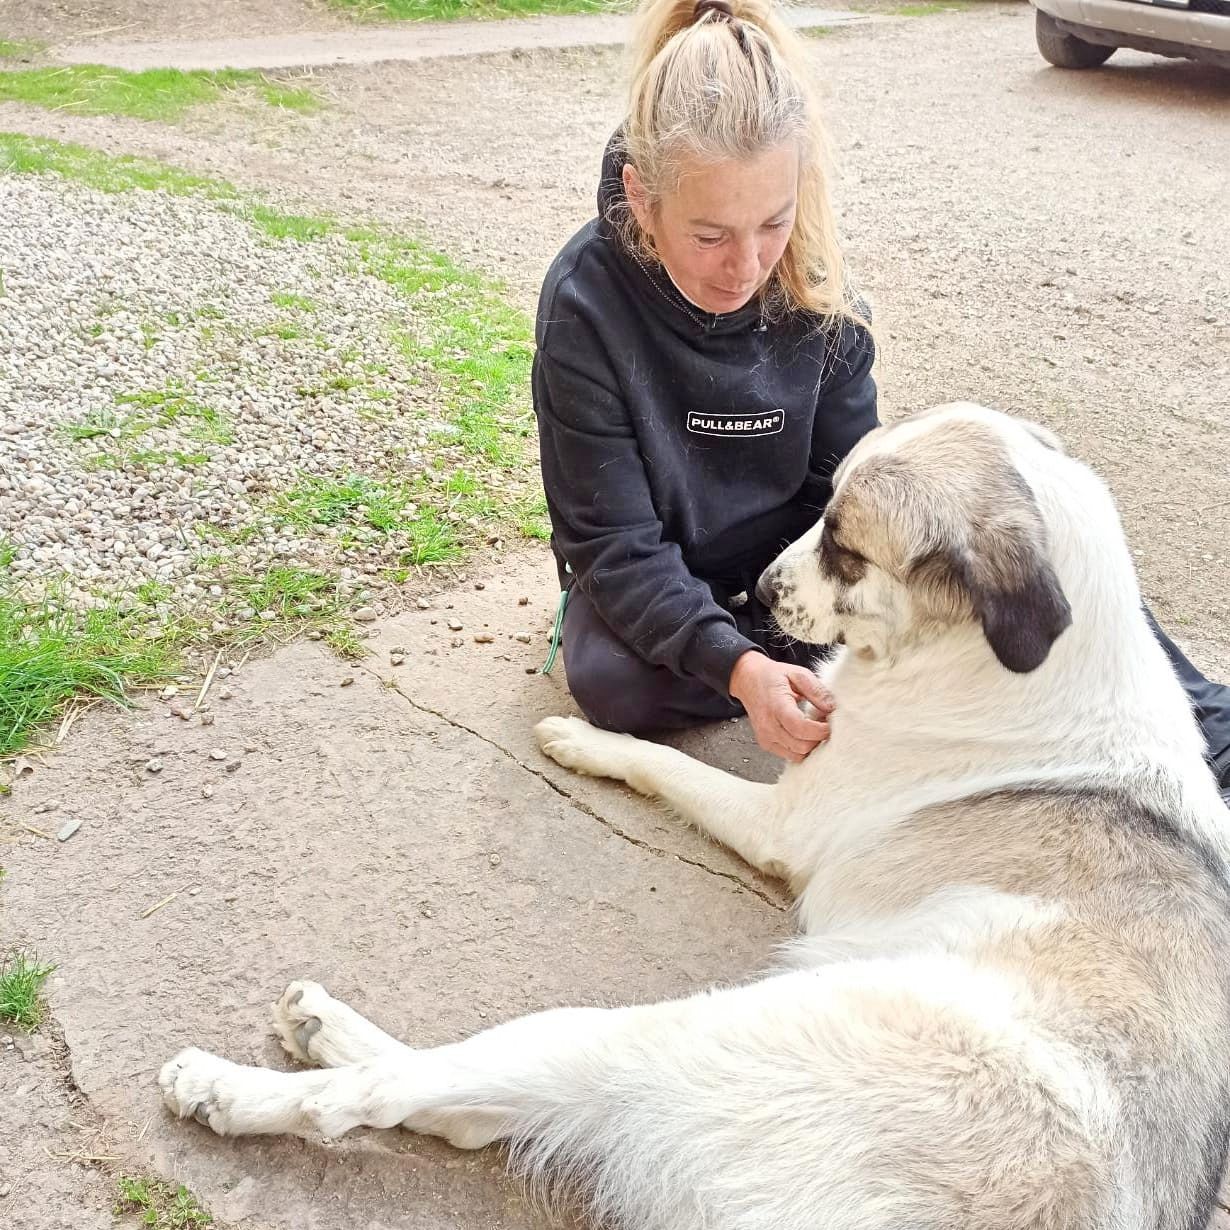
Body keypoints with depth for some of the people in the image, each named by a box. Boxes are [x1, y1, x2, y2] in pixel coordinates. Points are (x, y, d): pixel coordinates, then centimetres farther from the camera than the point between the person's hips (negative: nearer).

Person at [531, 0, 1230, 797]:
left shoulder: (819, 293, -16)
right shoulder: (586, 304, -26)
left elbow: (845, 491, -10)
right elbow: (615, 543, -25)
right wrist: (736, 664, -40)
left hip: (790, 558, 3)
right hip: (655, 580, -3)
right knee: (612, 682, -37)